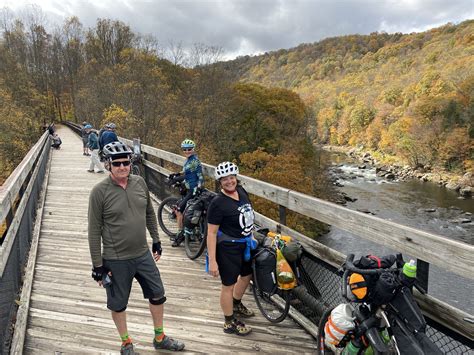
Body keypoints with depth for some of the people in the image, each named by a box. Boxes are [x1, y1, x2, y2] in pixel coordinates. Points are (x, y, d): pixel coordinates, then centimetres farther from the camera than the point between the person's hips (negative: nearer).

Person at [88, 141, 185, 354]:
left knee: (158, 295, 16)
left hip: (143, 254, 5)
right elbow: (94, 231, -12)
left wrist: (156, 241, 13)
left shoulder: (140, 183, -3)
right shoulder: (100, 191, -16)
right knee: (118, 304, 14)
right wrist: (97, 265, -9)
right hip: (116, 260, -4)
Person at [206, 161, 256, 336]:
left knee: (247, 275, 26)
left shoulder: (241, 191, -2)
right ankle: (230, 323, 28)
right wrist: (212, 261, -23)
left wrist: (251, 237, 20)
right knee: (229, 285, 7)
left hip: (244, 245, 8)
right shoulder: (218, 203, -23)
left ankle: (236, 305, 52)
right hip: (228, 249, -8)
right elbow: (211, 233, -21)